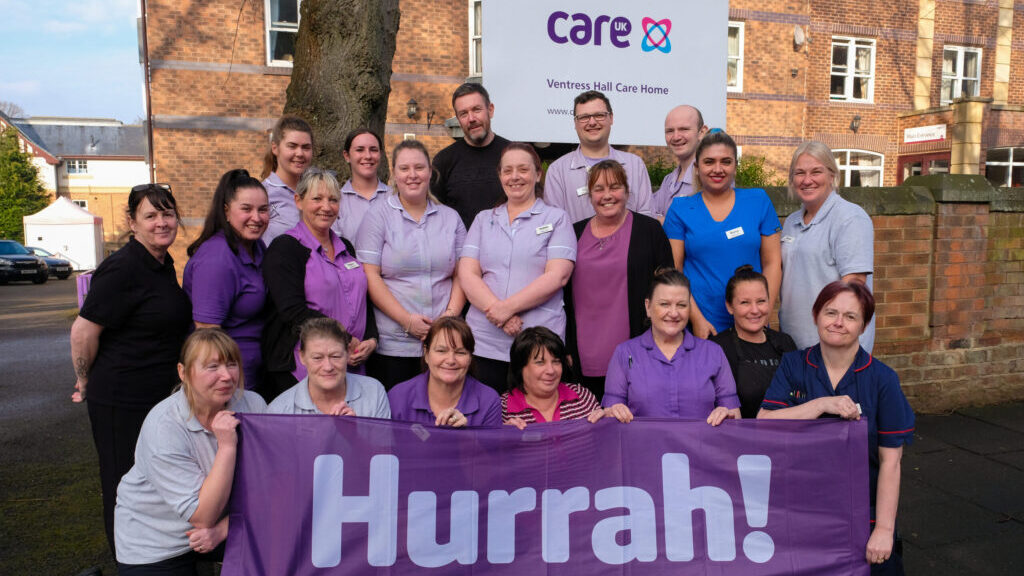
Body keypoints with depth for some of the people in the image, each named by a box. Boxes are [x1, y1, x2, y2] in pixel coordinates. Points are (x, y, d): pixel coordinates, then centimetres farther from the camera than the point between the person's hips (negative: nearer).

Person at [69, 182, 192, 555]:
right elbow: (84, 331, -19)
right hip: (121, 399, -8)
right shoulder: (122, 269, -20)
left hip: (161, 394, 9)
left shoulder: (164, 263, 7)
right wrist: (86, 383, -5)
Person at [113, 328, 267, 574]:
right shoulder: (163, 426, -25)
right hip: (153, 543, -3)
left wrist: (222, 529, -21)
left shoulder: (254, 405, -13)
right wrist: (227, 447, -32)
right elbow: (202, 517, -25)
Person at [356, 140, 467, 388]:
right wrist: (407, 320, -13)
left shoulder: (450, 217, 13)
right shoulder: (378, 216, 3)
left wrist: (452, 314, -6)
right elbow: (370, 277, -5)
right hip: (392, 342, -2)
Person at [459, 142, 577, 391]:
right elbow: (467, 274, 5)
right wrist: (498, 313, -12)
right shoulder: (484, 220, 16)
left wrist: (508, 307, -14)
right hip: (484, 343, 3)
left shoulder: (556, 219, 8)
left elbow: (557, 276, -5)